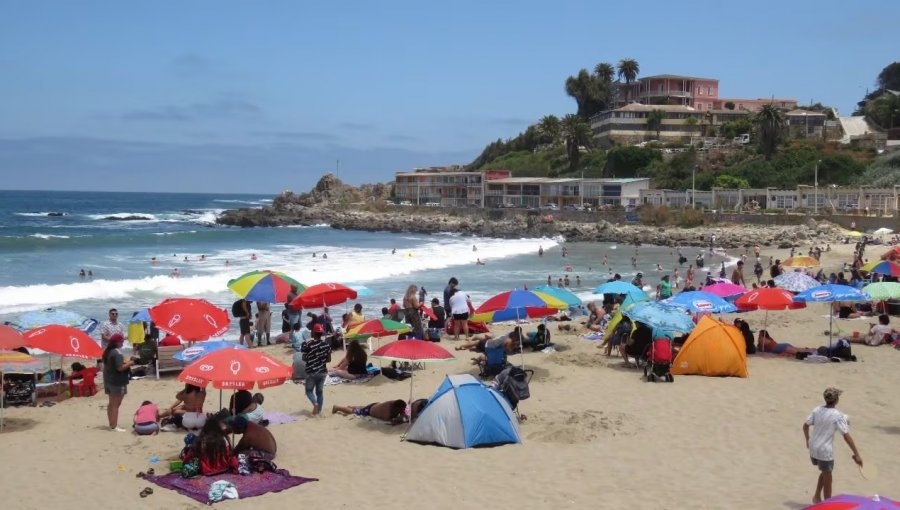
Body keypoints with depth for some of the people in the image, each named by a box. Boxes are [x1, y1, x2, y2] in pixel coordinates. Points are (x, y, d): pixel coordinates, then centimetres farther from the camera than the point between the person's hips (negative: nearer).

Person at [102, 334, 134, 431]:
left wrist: (125, 362, 11)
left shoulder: (107, 351, 9)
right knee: (116, 404, -4)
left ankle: (111, 424, 24)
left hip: (109, 380, 9)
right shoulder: (117, 353, -20)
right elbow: (120, 368, -25)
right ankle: (114, 426, -1)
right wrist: (129, 363, -10)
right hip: (117, 382, -9)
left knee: (111, 403, 17)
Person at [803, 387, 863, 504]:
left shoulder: (817, 410, 0)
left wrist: (807, 440, 23)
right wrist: (856, 454, -15)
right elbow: (846, 436, -18)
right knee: (827, 478, 9)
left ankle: (817, 497, 28)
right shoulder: (838, 416, -16)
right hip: (825, 451, -6)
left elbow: (805, 425, 6)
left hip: (813, 450, 6)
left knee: (825, 472, 28)